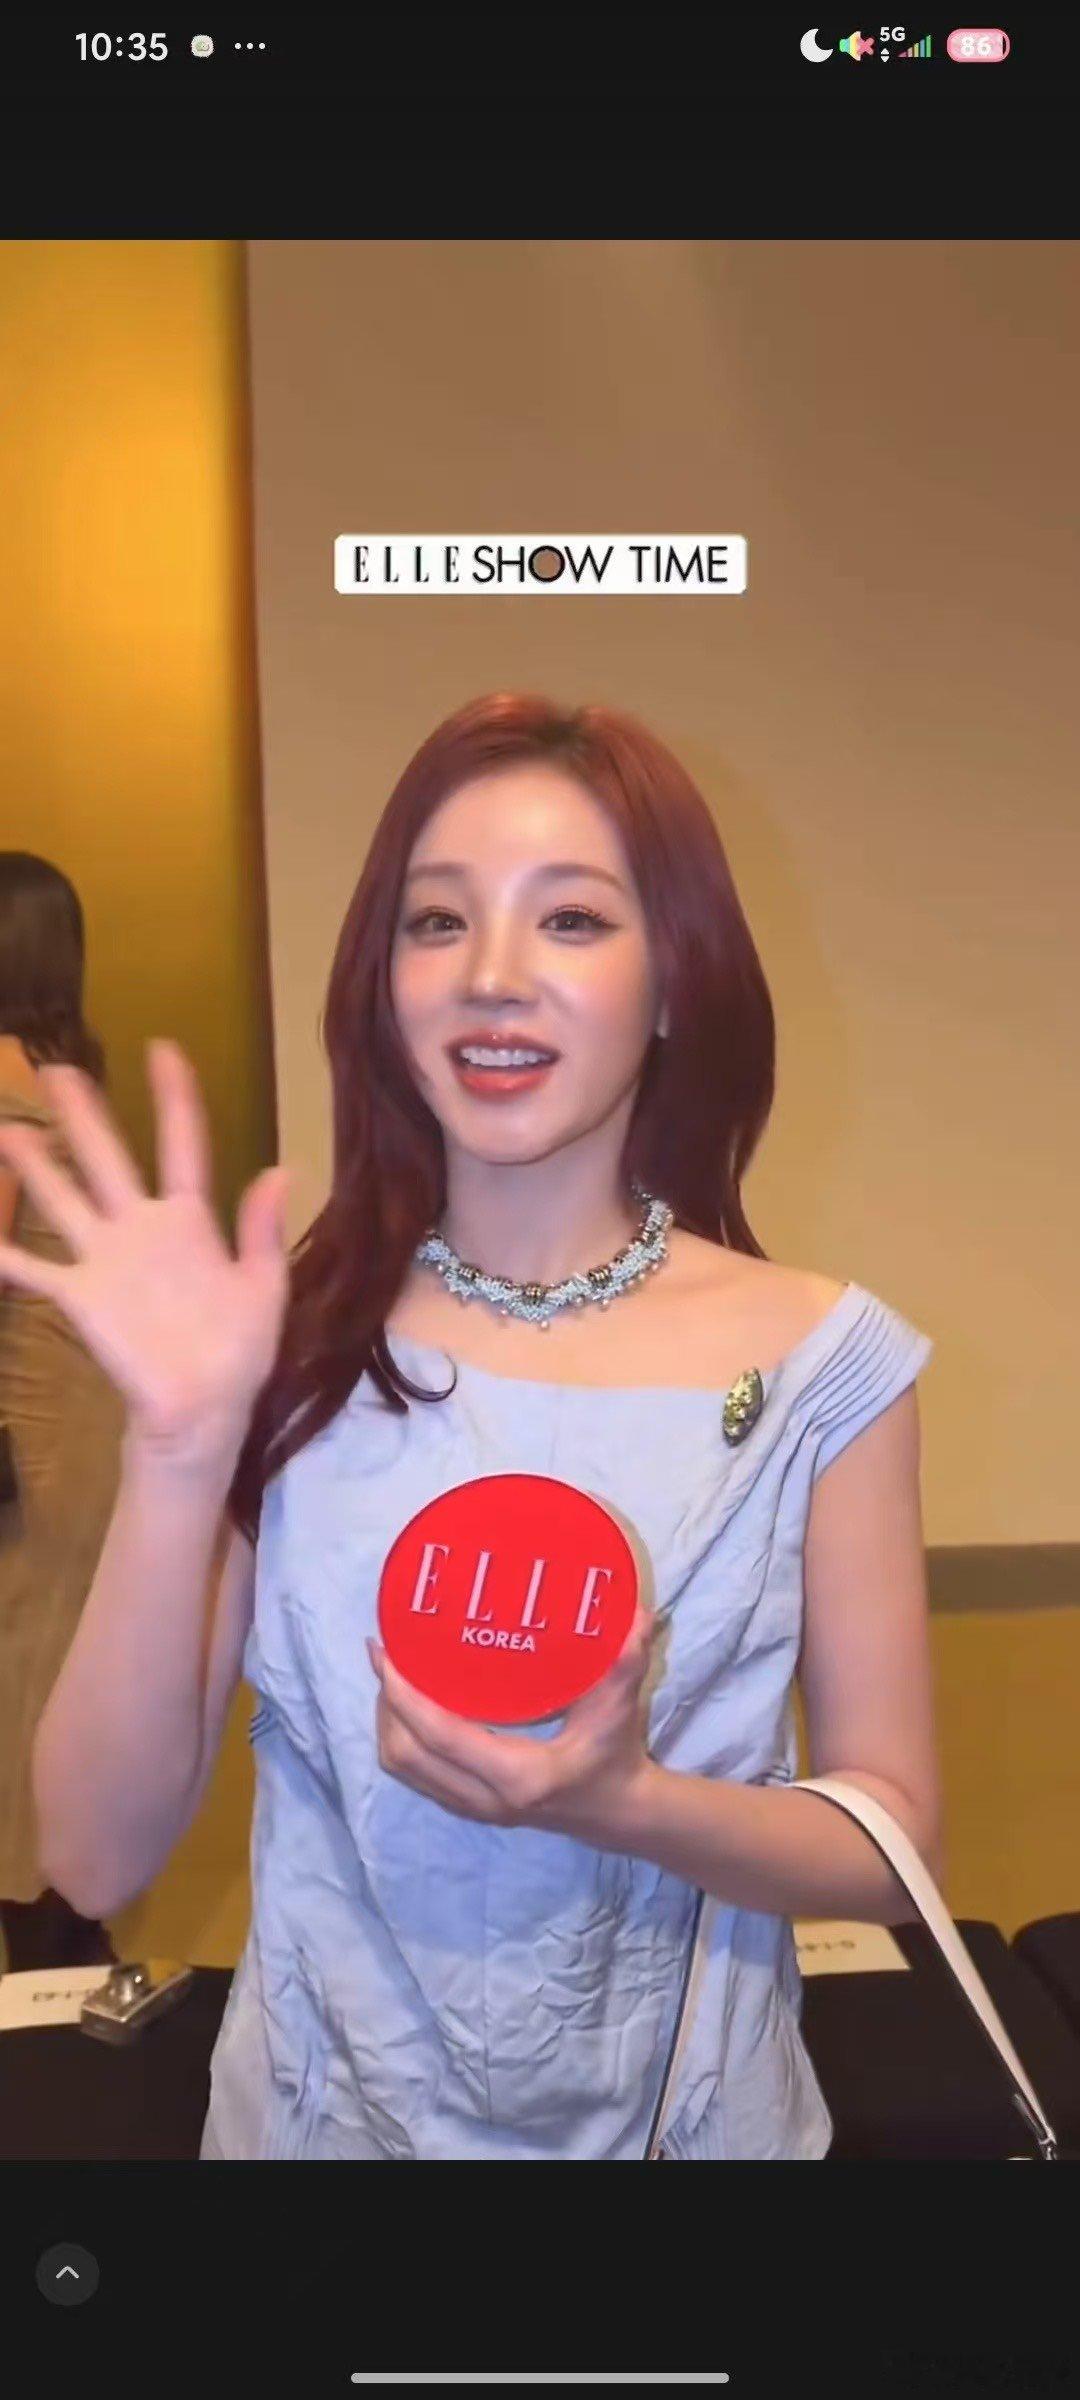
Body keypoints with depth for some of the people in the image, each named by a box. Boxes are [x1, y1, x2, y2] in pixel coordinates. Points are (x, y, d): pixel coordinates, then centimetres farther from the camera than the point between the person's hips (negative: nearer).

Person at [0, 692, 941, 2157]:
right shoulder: (290, 1340, -14)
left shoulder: (824, 1363, -14)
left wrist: (624, 1807, -25)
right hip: (325, 2113, 1)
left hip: (689, 2119, 0)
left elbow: (893, 1841, -7)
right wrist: (183, 1446, -27)